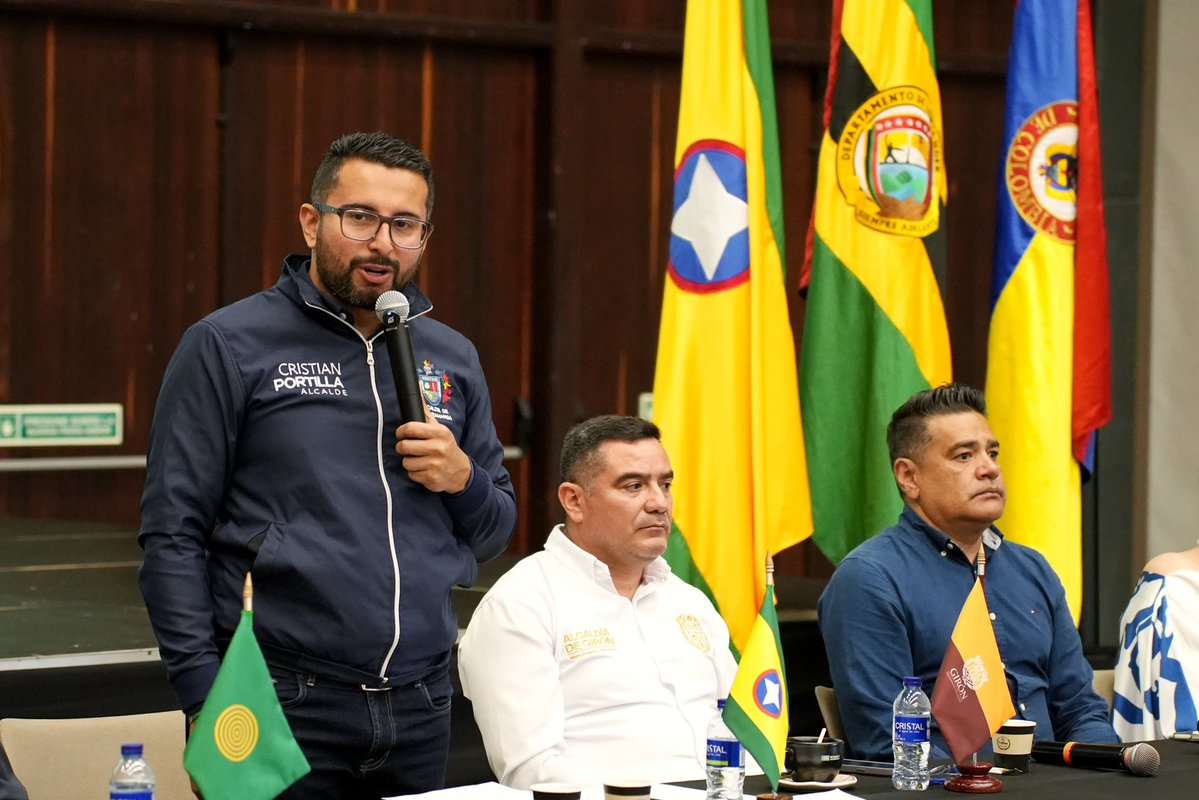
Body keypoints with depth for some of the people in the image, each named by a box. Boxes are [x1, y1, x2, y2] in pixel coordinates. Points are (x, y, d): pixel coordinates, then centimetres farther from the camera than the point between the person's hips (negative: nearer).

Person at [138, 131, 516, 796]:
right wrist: (207, 699, -13)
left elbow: (494, 535, 20)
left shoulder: (452, 359, 13)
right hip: (281, 704, -4)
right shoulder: (227, 346, -1)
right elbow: (172, 533, -5)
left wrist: (463, 480, -3)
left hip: (419, 709, 5)